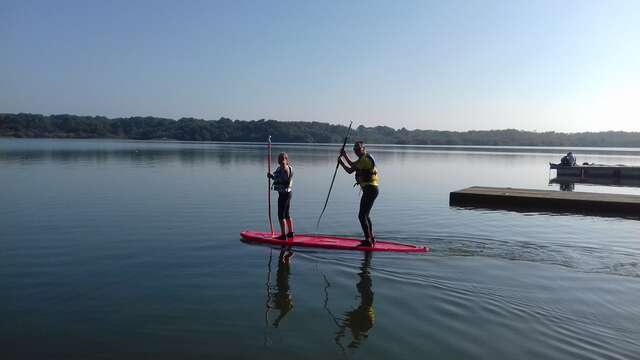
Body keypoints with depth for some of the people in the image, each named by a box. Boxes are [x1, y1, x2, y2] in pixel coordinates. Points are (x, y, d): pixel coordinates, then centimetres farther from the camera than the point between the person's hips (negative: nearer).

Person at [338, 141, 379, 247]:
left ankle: (368, 240, -8)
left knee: (362, 215, -10)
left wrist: (341, 162, 1)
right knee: (365, 215, 19)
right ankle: (371, 238, 26)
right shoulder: (365, 157, 17)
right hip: (372, 189, 11)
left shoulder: (364, 159, -15)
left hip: (370, 189, -11)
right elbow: (353, 165, 28)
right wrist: (345, 155, 22)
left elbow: (350, 170, -13)